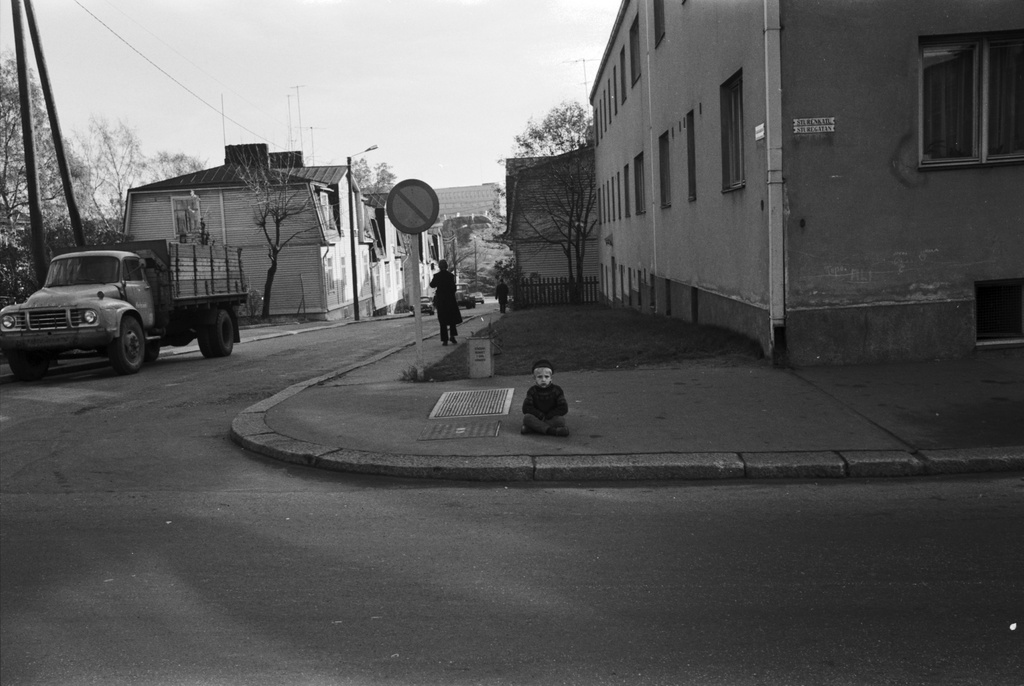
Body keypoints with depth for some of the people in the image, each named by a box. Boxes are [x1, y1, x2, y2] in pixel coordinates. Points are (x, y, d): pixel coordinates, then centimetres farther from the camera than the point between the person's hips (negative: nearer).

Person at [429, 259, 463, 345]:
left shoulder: (437, 276, -7)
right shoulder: (451, 275, -5)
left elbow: (432, 285, 6)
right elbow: (454, 288, -2)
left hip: (440, 300, 0)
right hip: (450, 299, 0)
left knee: (443, 320, 4)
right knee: (452, 318, 14)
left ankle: (445, 339, 1)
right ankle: (452, 335, 0)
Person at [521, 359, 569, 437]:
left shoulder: (556, 390, -2)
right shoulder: (532, 391, 0)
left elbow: (563, 409, -9)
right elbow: (526, 408, -9)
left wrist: (547, 416, -15)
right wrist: (541, 416, -19)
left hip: (551, 419, 0)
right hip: (537, 418, 0)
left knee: (560, 420, -33)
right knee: (526, 417, -30)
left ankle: (530, 429, -34)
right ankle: (551, 430, -39)